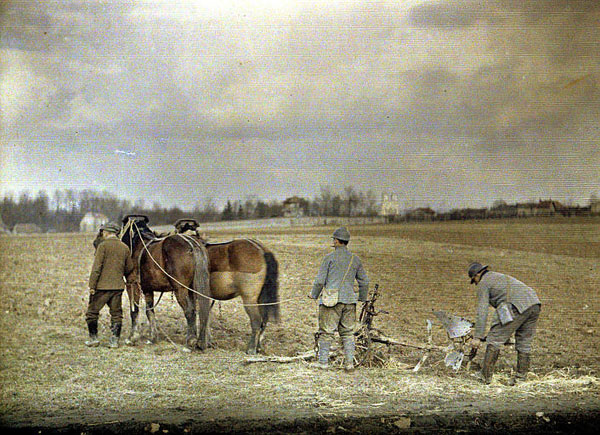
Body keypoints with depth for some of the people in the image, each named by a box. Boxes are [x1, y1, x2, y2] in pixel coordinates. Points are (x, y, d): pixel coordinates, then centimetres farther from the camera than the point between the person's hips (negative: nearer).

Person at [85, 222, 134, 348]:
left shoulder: (103, 245, -9)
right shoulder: (125, 247, 6)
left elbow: (97, 267, -13)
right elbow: (129, 268, 13)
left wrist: (92, 285, -12)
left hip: (102, 285, -5)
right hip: (118, 286, 5)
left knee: (92, 311, 9)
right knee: (116, 313, 10)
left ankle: (93, 338, 10)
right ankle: (115, 340, 8)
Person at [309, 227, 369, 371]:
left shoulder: (330, 257, -3)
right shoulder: (355, 259, 9)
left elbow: (320, 280, -4)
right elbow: (364, 282, 13)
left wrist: (314, 294, 12)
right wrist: (363, 298, 27)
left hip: (331, 300, -4)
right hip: (349, 300, 4)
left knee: (326, 332, 1)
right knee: (348, 332, 10)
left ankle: (323, 362, 1)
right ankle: (349, 362, 4)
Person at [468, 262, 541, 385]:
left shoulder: (483, 284, 9)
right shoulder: (500, 277, 36)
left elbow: (482, 311, 1)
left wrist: (477, 337, -1)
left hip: (517, 306, -8)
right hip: (534, 304, 8)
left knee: (495, 339, 1)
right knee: (524, 342, 16)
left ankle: (486, 376, 5)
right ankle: (521, 377, 19)